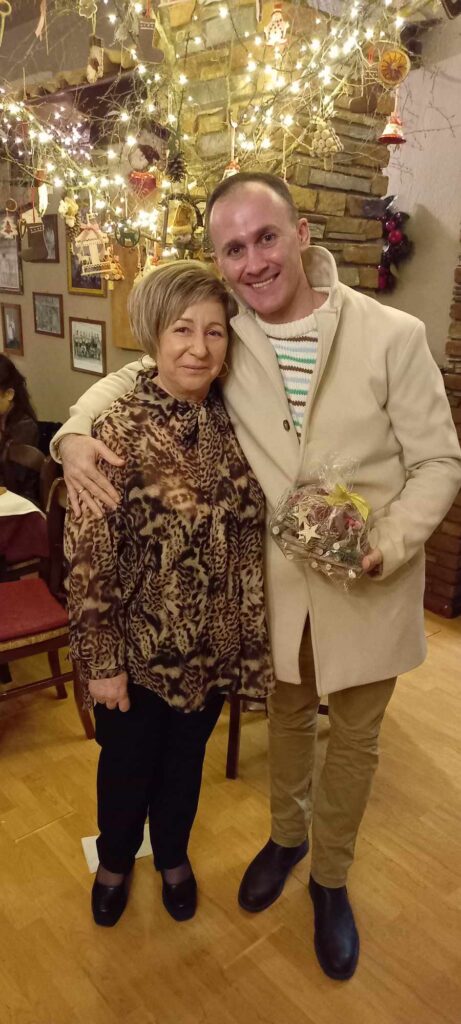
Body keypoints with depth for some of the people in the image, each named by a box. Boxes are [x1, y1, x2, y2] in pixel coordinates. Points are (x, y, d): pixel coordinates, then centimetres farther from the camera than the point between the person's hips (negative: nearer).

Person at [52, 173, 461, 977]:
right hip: (277, 579, 2)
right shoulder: (226, 338, -6)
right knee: (286, 715, 24)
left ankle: (330, 878, 45)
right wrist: (77, 429, -13)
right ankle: (286, 836, 53)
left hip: (369, 584, -2)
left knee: (354, 735, 17)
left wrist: (388, 545, -24)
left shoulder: (394, 335, -16)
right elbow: (133, 375, 7)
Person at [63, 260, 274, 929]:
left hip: (214, 647, 4)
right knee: (127, 765, 21)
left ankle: (173, 856, 54)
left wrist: (251, 634, 6)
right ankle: (115, 861, 51)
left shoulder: (228, 420, -4)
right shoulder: (120, 432, -20)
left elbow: (246, 533, 5)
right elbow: (88, 560, -17)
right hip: (140, 649, -4)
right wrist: (101, 661, -12)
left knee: (186, 759, 25)